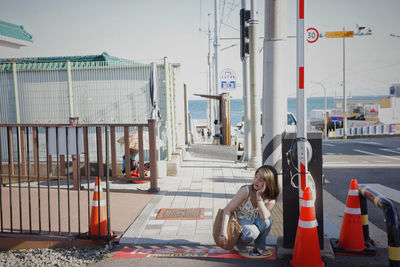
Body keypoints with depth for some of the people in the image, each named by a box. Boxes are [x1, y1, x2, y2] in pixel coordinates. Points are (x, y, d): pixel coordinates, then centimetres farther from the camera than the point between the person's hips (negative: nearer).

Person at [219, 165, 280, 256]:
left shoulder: (270, 199, -12)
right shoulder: (246, 191, -23)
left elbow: (264, 217, -30)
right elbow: (227, 210, -22)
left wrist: (259, 196, -36)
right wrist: (224, 232, -30)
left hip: (253, 223, 4)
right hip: (238, 222, -4)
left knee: (267, 220, -27)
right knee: (251, 233, -35)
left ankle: (260, 246, -2)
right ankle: (239, 244, 0)